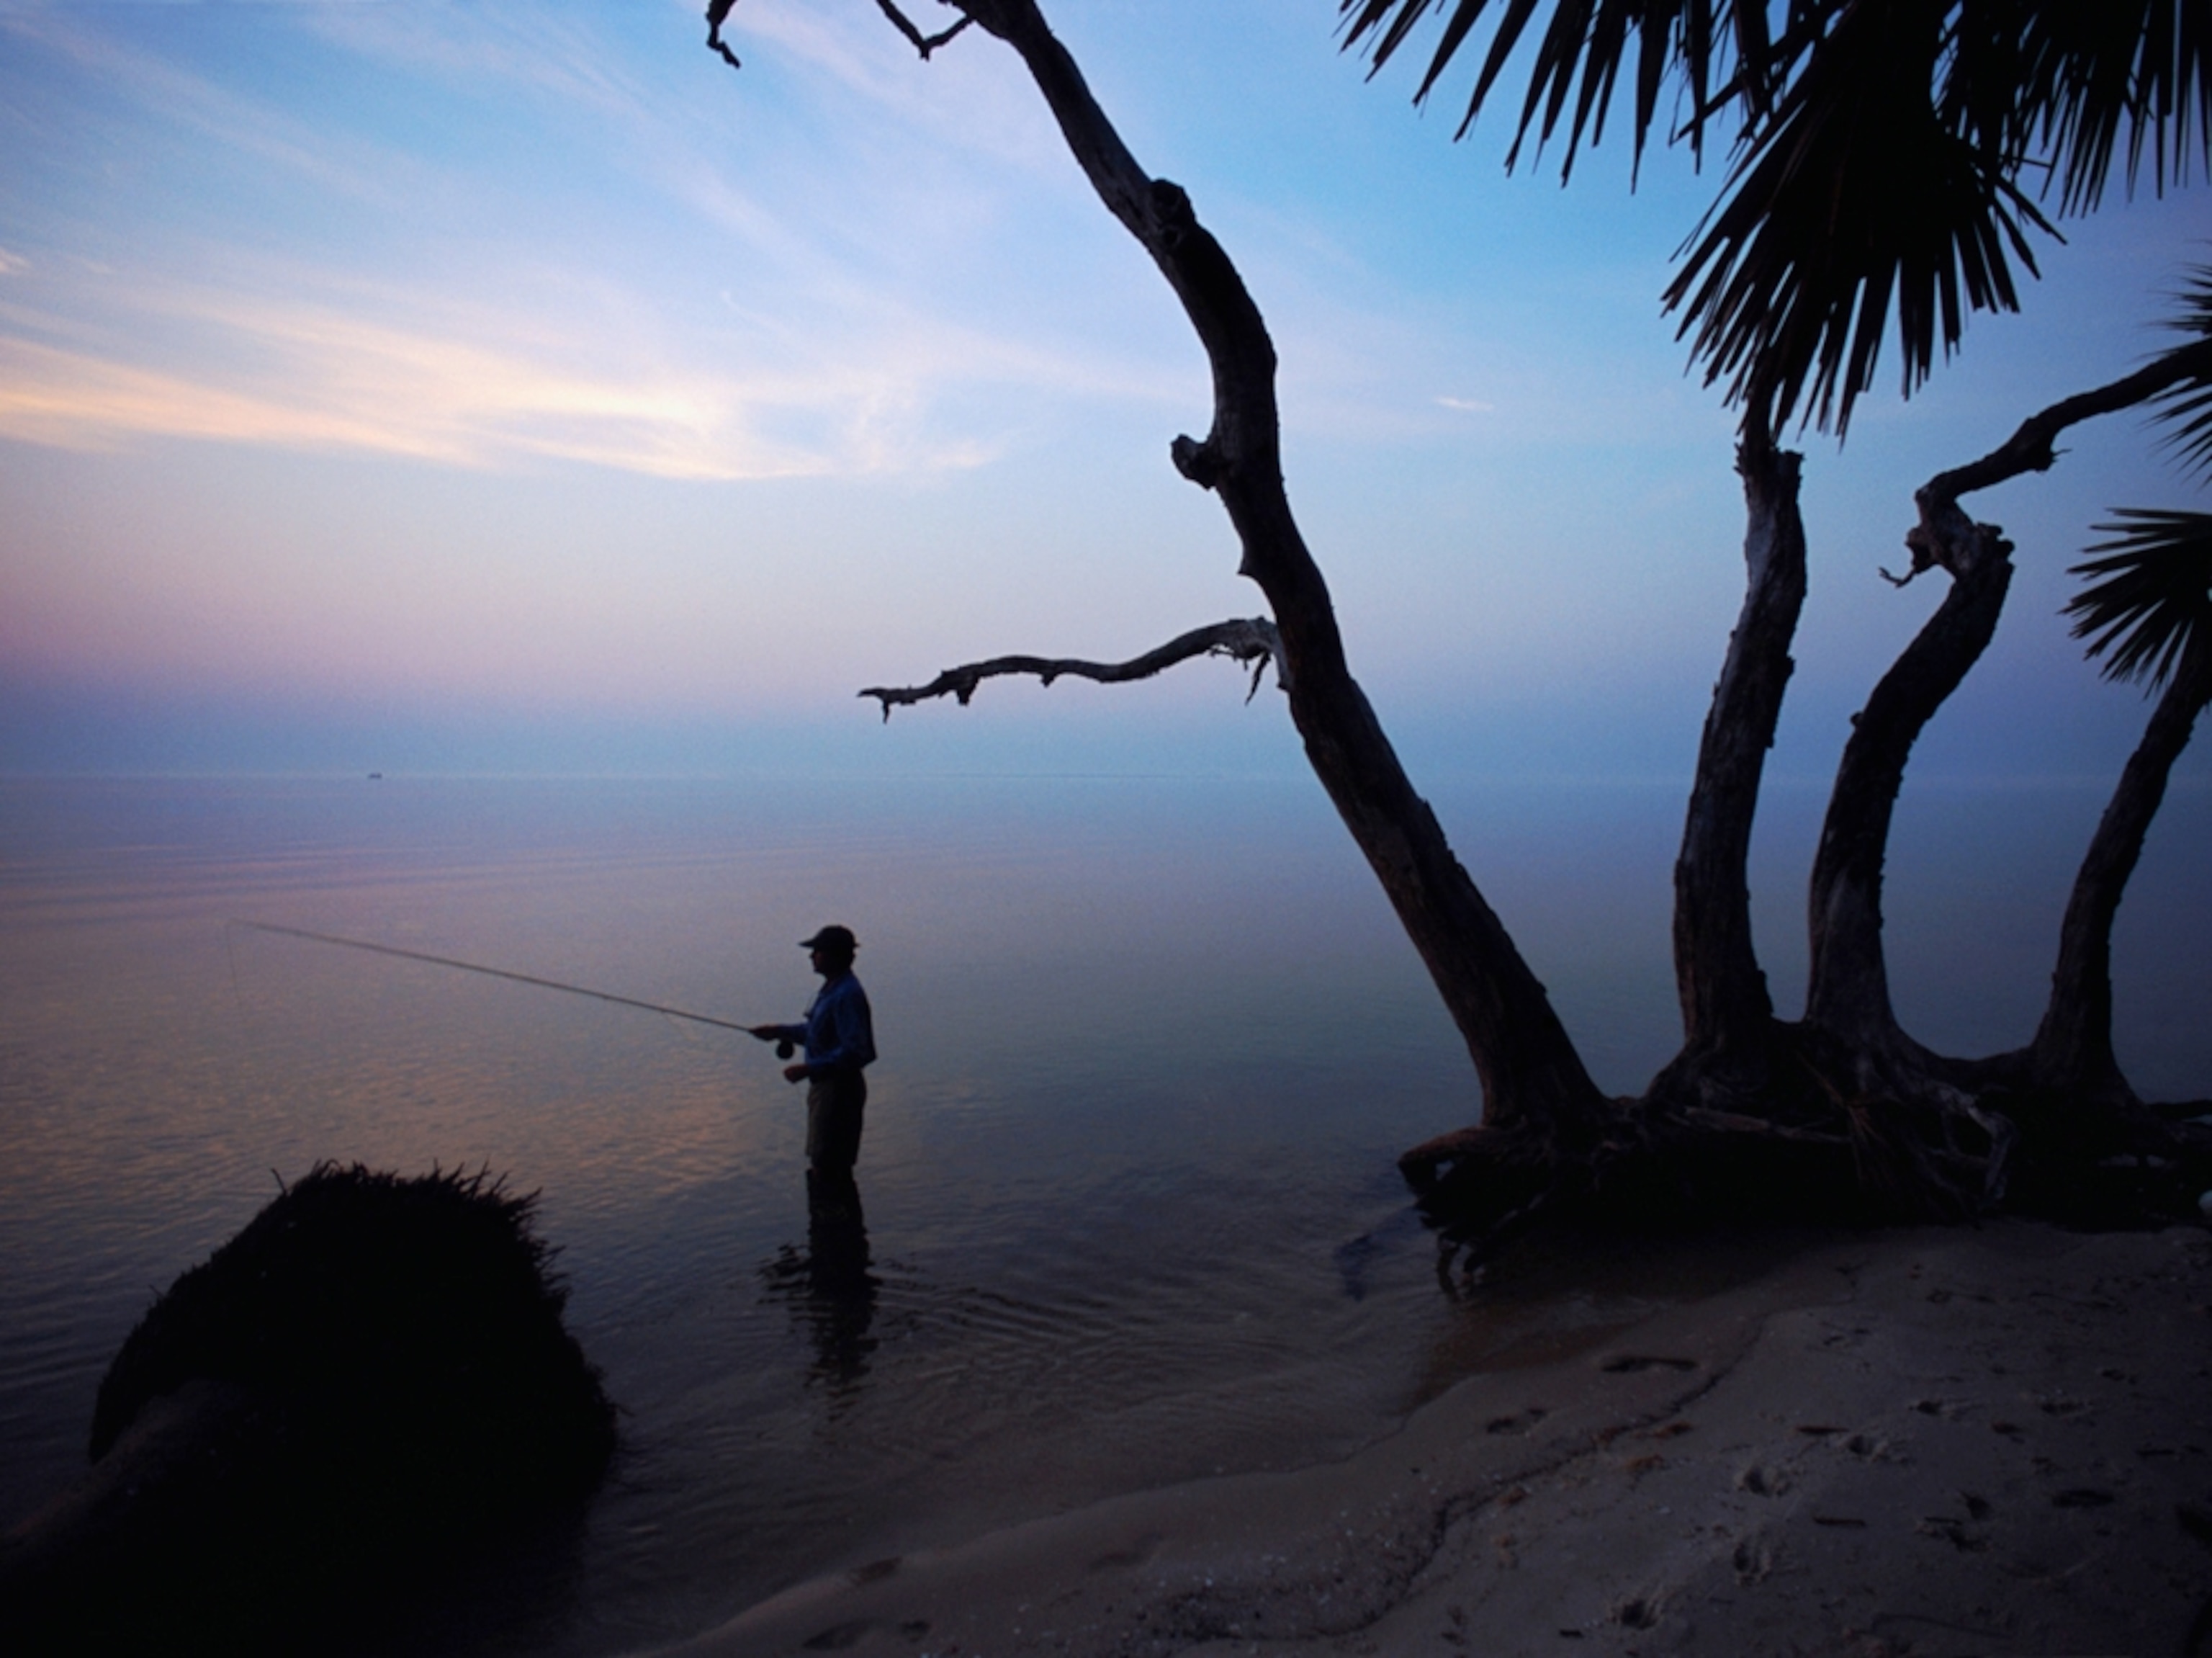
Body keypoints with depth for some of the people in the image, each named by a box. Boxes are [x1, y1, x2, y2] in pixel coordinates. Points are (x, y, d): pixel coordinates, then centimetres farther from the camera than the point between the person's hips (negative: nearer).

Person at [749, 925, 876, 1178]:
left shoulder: (847, 995, -23)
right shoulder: (833, 988, 10)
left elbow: (855, 1052, -29)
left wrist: (809, 1068, -26)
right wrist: (780, 1031, 16)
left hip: (839, 1088, -11)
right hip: (826, 1085, 11)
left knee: (828, 1167, -4)